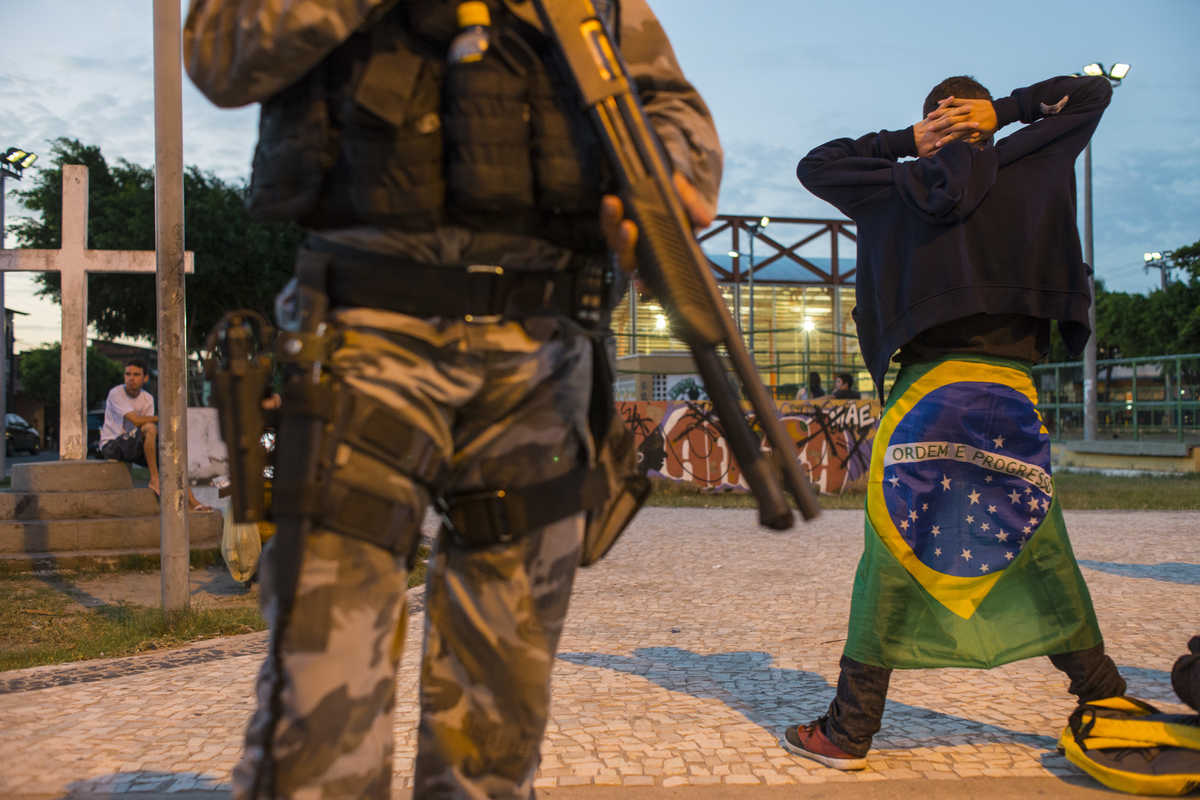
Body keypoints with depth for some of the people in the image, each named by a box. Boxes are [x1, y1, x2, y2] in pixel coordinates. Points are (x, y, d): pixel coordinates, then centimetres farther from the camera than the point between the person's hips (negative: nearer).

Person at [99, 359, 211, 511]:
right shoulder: (116, 393, -13)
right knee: (150, 428, -32)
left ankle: (191, 501, -12)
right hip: (111, 445, -7)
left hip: (134, 446, 7)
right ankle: (154, 479, -26)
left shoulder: (147, 399, 6)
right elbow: (136, 420, -25)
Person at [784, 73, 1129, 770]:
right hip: (1015, 392, 2)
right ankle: (1105, 696, 25)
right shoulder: (1024, 170, 11)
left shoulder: (900, 187, 8)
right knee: (1041, 548, 14)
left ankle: (850, 730, 1)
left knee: (895, 546, -1)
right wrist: (1006, 110, 20)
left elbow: (814, 166, 22)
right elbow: (1093, 93, 27)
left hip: (931, 385, -2)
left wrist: (901, 142, 17)